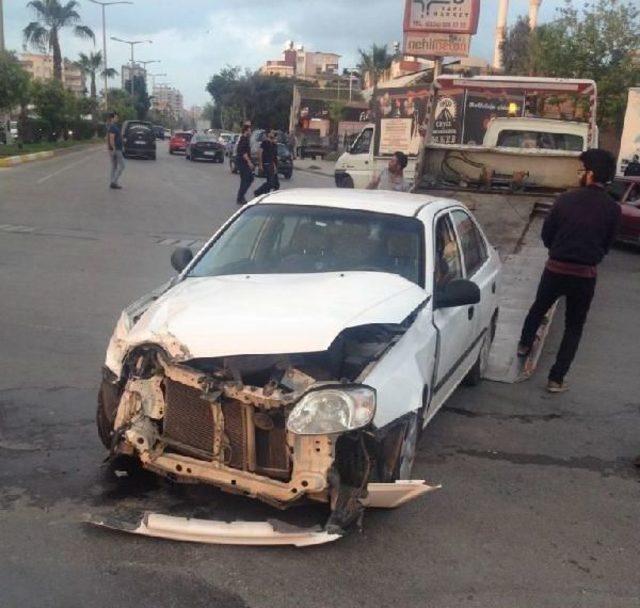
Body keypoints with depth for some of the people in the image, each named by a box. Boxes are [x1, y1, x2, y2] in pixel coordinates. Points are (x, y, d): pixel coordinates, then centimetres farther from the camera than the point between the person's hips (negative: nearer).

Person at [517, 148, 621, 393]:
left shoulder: (566, 199, -8)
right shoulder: (612, 209, -7)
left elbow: (546, 235, 0)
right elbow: (606, 245, 4)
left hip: (556, 269, 0)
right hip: (585, 274, 0)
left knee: (538, 309, 27)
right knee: (573, 328, 11)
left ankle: (524, 345, 48)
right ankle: (556, 379, 11)